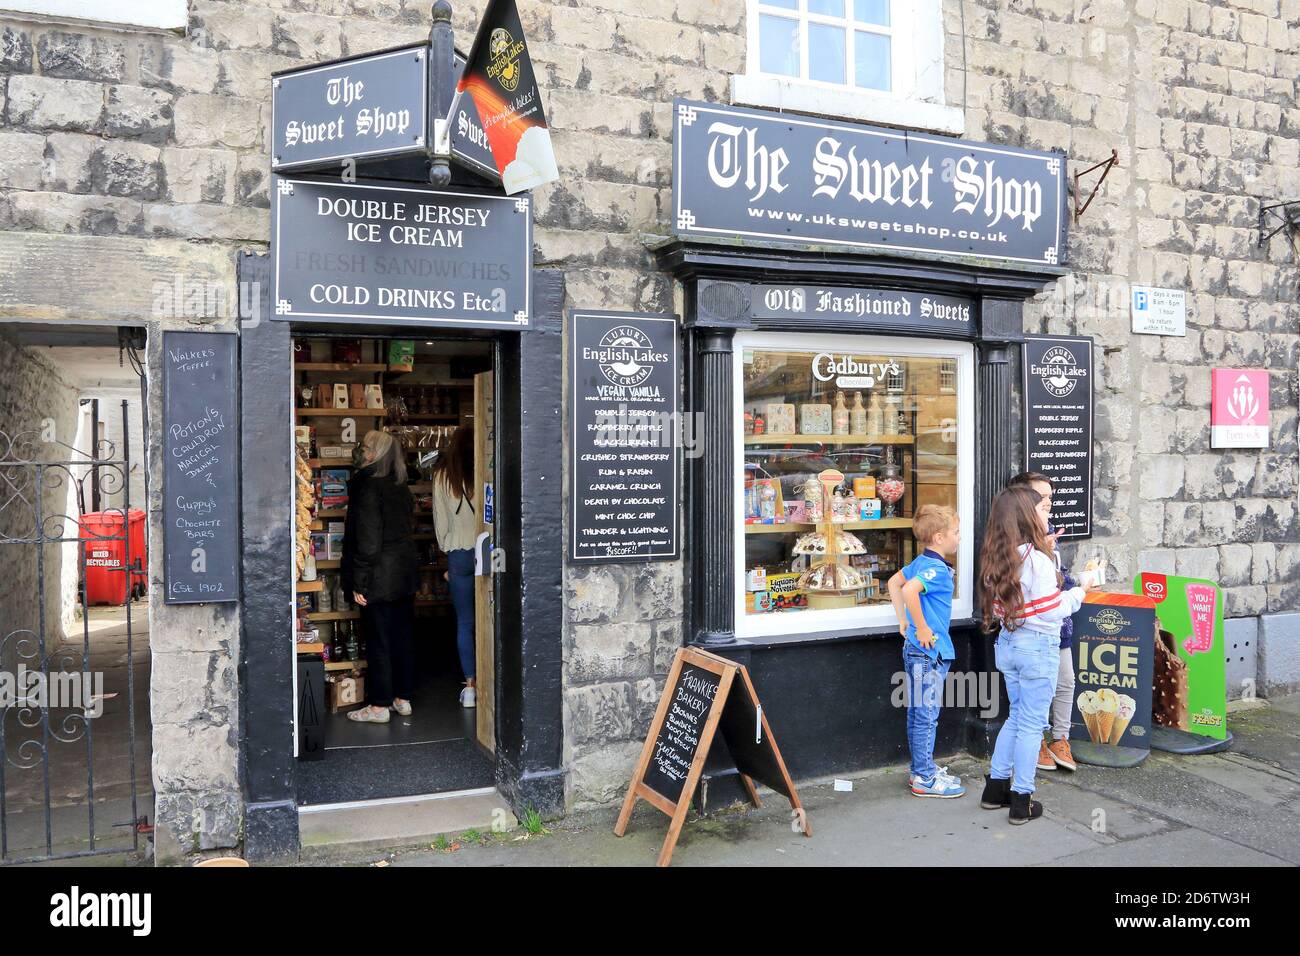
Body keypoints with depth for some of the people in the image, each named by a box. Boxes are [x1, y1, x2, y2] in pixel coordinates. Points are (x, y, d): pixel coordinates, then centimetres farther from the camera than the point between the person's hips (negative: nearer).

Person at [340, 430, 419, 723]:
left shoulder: (369, 486, -15)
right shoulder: (401, 487, 10)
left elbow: (367, 539, -19)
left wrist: (358, 582, -15)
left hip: (380, 577, -8)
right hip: (405, 574, 8)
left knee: (378, 641, 1)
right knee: (402, 637, 13)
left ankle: (379, 705, 8)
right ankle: (403, 698, 21)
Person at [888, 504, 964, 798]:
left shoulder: (921, 562, 9)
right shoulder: (936, 567, -19)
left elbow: (894, 582, 21)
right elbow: (908, 590, -36)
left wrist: (904, 621, 18)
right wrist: (922, 628, -25)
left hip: (918, 650, 10)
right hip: (929, 652, -10)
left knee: (918, 713, 16)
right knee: (926, 715, -1)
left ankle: (922, 769, 28)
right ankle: (925, 779, 8)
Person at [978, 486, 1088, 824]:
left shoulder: (999, 558, 4)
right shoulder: (1037, 560, -19)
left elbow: (1021, 597, 7)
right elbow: (1052, 612, -17)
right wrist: (1079, 592, -1)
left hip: (1007, 644, 7)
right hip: (1037, 647, -7)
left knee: (1017, 715, 20)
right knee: (1032, 723, 3)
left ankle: (996, 787, 25)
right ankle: (1021, 801, 11)